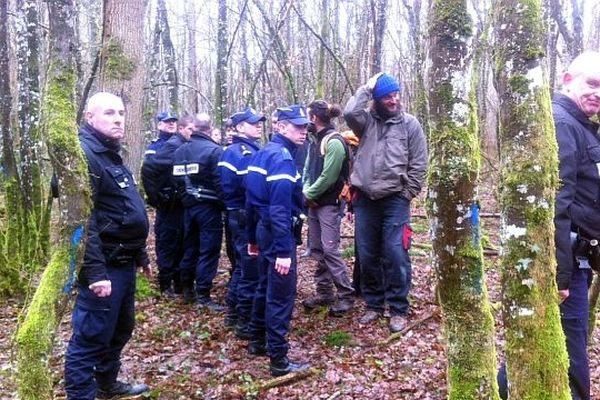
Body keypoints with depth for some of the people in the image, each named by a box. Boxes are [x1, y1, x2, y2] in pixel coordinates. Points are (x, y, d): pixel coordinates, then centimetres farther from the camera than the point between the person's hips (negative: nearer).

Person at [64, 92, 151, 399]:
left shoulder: (111, 155, 16)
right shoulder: (82, 155, -16)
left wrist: (140, 255, 24)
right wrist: (94, 272, -28)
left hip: (123, 264, 11)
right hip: (104, 268, -10)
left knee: (120, 329, 22)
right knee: (90, 339, -2)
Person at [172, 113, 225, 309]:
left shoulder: (179, 151, 7)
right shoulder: (214, 150, -14)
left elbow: (177, 180, 10)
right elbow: (220, 182, -18)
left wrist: (185, 198, 17)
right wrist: (223, 204, -7)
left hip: (189, 207, 7)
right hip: (209, 207, -7)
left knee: (190, 249, 16)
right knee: (208, 251, -1)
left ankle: (187, 290, 25)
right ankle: (203, 295, 0)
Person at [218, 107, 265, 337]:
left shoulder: (249, 150, 14)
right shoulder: (242, 152, -17)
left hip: (240, 217, 10)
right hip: (246, 218, -10)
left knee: (243, 265, 19)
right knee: (251, 269, -2)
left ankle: (233, 313, 31)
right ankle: (246, 322, 7)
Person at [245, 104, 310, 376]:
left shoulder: (262, 154, 11)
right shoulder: (282, 157, -18)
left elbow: (252, 200, 14)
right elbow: (280, 208, -26)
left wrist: (252, 238, 19)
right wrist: (283, 251, -27)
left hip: (263, 229, 10)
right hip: (278, 232, -10)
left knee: (265, 287, 21)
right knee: (281, 295, -3)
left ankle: (257, 342, 34)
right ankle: (279, 361, 5)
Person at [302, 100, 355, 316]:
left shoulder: (334, 142, -16)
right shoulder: (315, 139, 11)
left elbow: (328, 177, -20)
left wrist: (309, 194, -11)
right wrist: (306, 192, -4)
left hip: (329, 204, -9)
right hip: (314, 203, 9)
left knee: (330, 250, -9)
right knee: (317, 249, 12)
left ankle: (346, 295, 0)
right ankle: (324, 292, 22)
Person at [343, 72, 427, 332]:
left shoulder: (410, 124, 1)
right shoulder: (367, 121, 5)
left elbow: (418, 164, 0)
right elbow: (350, 112, -19)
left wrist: (407, 194, -4)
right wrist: (366, 88, -8)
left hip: (395, 200, -2)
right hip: (365, 199, 3)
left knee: (395, 256, -4)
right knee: (367, 256, 10)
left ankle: (398, 309, 10)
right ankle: (373, 304, 26)